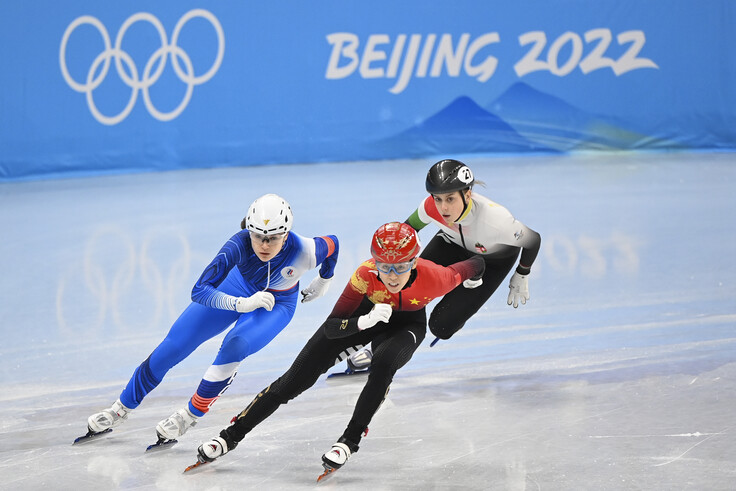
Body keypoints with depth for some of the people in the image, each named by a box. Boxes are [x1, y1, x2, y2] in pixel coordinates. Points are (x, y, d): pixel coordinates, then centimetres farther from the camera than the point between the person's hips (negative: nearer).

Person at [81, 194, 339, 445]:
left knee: (233, 348, -29)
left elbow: (332, 243, -13)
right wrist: (242, 303, -59)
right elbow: (199, 291, -43)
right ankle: (122, 407, 21)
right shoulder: (240, 244, -38)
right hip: (239, 285, 1)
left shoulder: (303, 251, -38)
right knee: (174, 346, 1)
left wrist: (324, 280, 4)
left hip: (278, 304, -1)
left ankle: (191, 414, -6)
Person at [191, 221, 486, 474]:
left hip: (406, 325, 0)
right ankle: (232, 435, 8)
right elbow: (330, 328, -32)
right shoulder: (366, 275, -37)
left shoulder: (434, 278, -37)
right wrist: (365, 321, -52)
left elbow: (475, 265, -15)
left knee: (384, 363, -35)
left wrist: (472, 277, 10)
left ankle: (350, 440, -19)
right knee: (297, 378, -3)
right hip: (364, 314, 0)